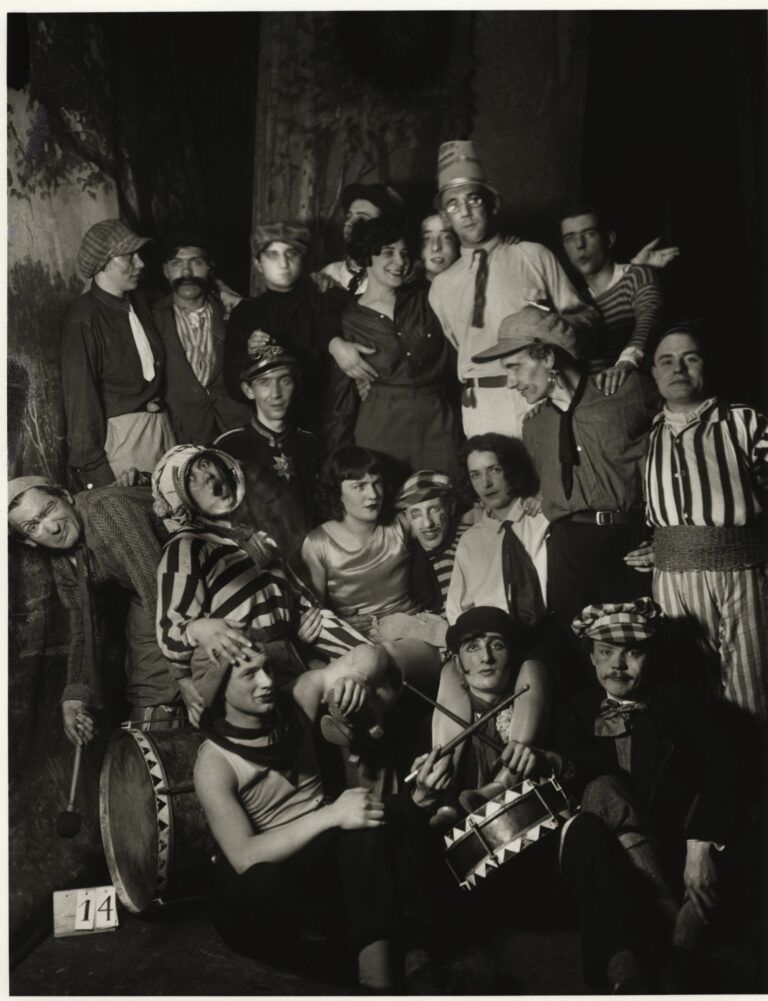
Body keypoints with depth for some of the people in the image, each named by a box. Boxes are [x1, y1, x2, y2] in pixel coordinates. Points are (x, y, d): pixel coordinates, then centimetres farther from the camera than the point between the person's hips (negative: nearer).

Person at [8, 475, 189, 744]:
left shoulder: (110, 508, -29)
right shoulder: (62, 562, -3)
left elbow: (155, 585, -35)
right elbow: (83, 628, 5)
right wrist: (76, 694, -7)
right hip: (143, 600, 7)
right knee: (148, 690, 4)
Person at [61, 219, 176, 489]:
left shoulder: (139, 302, 9)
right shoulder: (84, 320, -13)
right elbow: (80, 396, -13)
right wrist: (93, 468, -14)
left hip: (161, 424, 7)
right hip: (119, 434, -7)